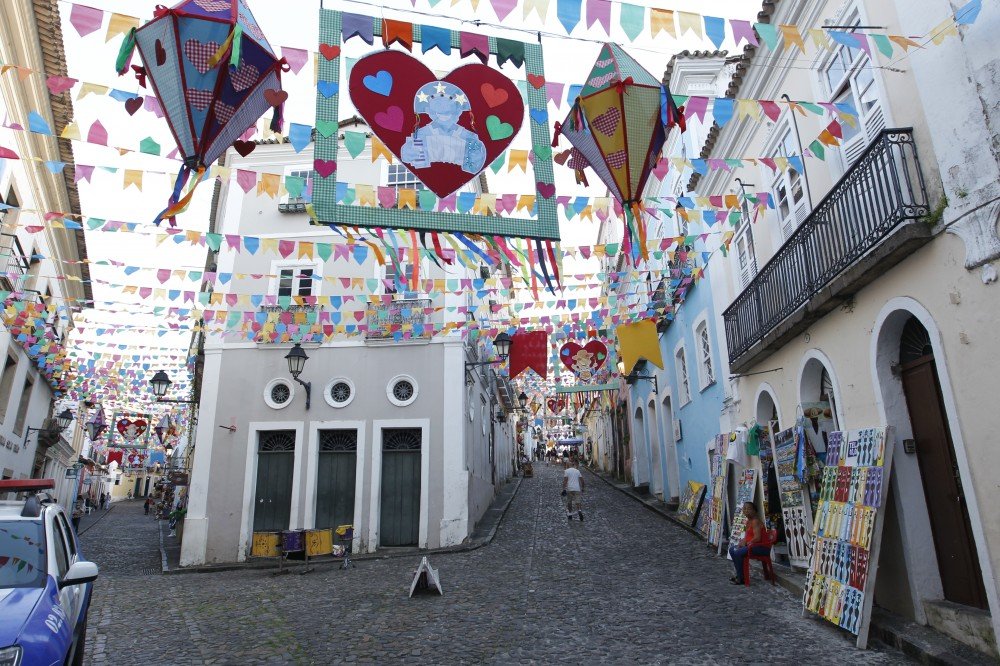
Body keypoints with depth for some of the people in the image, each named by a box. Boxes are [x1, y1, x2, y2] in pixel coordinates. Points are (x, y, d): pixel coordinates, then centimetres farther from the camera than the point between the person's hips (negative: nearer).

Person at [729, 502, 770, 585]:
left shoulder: (755, 521, -17)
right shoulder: (748, 521, 13)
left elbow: (757, 538, -26)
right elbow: (748, 536, 14)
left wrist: (746, 543, -16)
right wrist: (742, 541, -6)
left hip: (762, 546, -10)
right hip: (751, 545, 10)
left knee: (737, 552, -26)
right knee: (732, 549, 9)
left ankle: (741, 578, -13)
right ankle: (739, 574, 14)